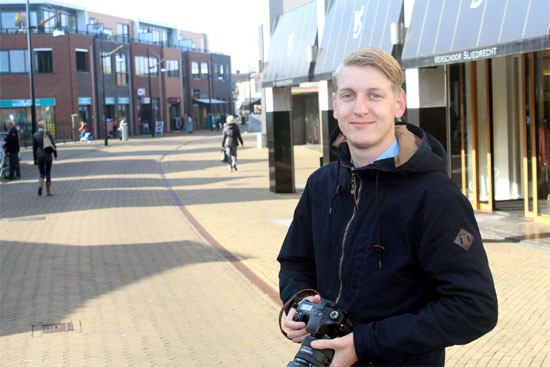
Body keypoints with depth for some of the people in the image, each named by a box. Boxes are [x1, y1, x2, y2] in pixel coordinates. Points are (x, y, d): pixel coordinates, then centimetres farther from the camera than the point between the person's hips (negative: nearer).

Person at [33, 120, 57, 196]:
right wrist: (55, 155, 4)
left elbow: (34, 147, 3)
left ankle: (40, 186, -16)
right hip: (48, 155, -2)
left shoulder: (35, 135, -1)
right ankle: (48, 192, 8)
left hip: (39, 156, 2)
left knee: (42, 173, 12)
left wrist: (35, 158, 11)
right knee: (48, 173, 7)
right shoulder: (48, 134, -7)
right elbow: (53, 144, -5)